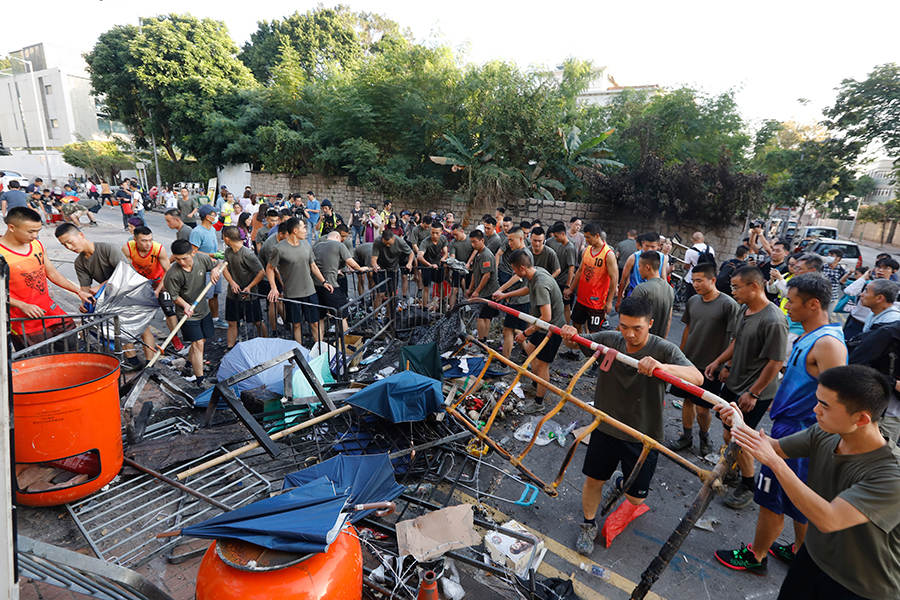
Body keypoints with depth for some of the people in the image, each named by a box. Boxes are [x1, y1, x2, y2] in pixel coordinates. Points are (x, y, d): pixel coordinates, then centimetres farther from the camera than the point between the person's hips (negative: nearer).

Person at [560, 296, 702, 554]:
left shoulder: (664, 350, -19)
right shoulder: (609, 339, -10)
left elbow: (697, 378, -33)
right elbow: (575, 342, 5)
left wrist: (662, 367, -52)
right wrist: (569, 335, -21)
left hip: (642, 436, -2)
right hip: (605, 428, 2)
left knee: (635, 495, 13)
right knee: (593, 480, 15)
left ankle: (630, 505, 52)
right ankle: (589, 525, 43)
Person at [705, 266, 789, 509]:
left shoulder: (773, 320, -24)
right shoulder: (744, 310, 3)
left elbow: (776, 362, -23)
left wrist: (753, 393, -19)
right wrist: (719, 362, 13)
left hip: (754, 392, -8)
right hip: (733, 384, 8)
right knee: (729, 435, 19)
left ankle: (748, 486, 23)